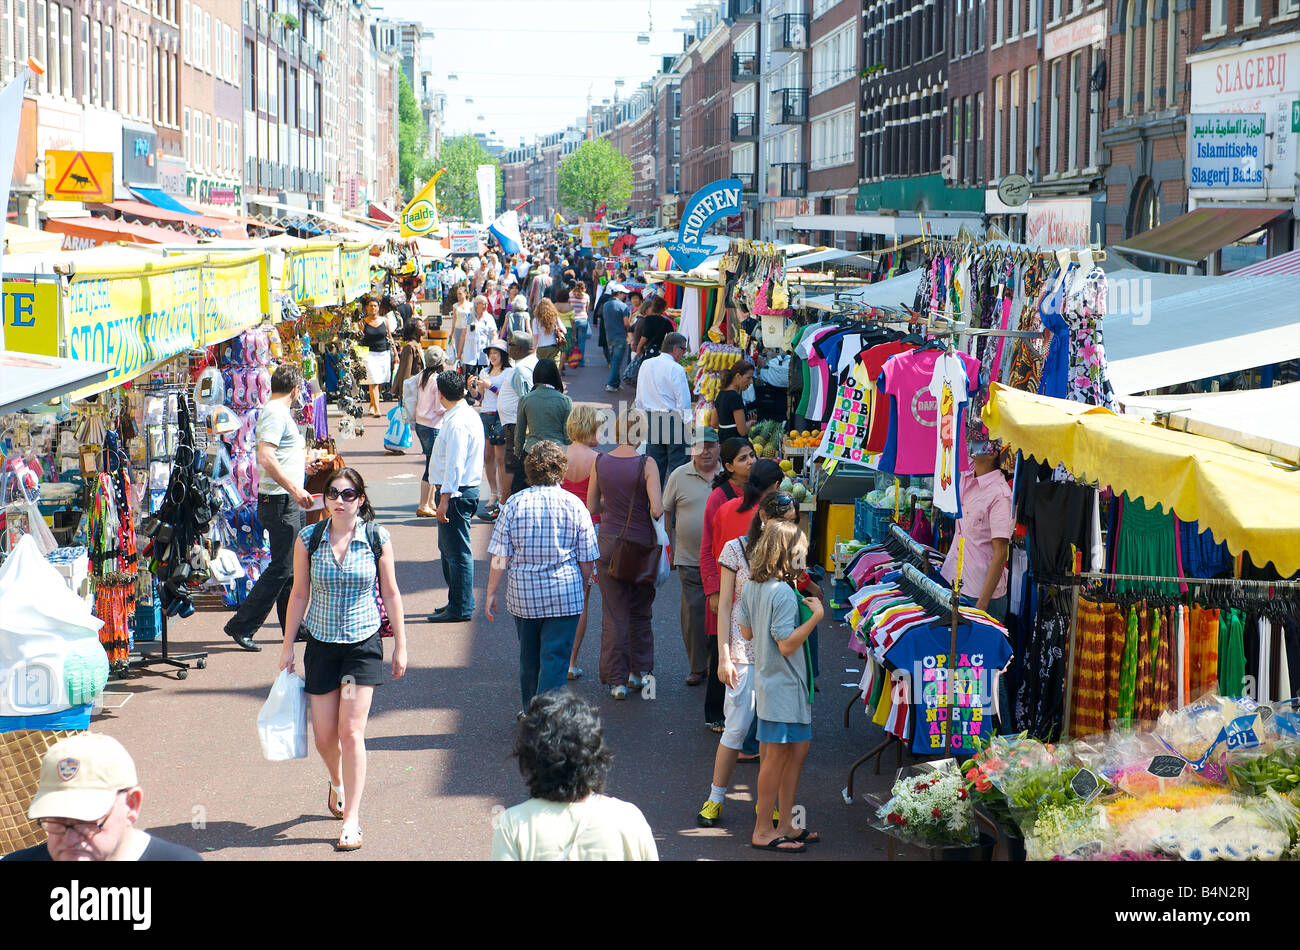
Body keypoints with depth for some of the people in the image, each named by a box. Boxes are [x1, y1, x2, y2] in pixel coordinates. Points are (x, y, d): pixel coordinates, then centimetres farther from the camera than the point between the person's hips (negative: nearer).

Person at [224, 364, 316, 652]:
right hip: (280, 502, -10)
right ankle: (241, 626, -5)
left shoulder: (278, 411, 17)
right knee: (281, 569, -8)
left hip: (289, 502, 10)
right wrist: (294, 489, -28)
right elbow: (265, 457, -27)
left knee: (291, 566, 15)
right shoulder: (276, 412, -15)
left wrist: (302, 463, 47)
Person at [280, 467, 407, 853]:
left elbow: (390, 593, 3)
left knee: (351, 731, -9)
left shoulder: (377, 538, -5)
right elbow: (300, 594, 5)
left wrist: (400, 644, 4)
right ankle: (337, 783, 41)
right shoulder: (308, 539, -3)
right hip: (321, 643, 2)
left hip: (363, 643, -2)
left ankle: (351, 819, -1)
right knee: (324, 734, 7)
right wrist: (288, 646, 7)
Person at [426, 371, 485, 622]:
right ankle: (456, 601, 30)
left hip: (455, 492, -11)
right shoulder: (469, 415, 12)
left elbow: (455, 465, -24)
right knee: (448, 548, 20)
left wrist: (445, 500, -23)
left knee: (457, 551, -3)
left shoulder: (457, 423, -20)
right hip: (466, 488, 11)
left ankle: (461, 608, 3)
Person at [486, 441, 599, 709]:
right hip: (565, 594, -2)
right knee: (555, 662, -1)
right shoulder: (574, 505, -5)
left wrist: (491, 593, 6)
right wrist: (583, 591, 15)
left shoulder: (514, 503, -4)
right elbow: (587, 559, 0)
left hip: (523, 595, 2)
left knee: (528, 659, 18)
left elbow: (500, 557, -4)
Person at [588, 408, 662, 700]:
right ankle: (639, 671, 25)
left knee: (613, 615, 8)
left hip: (609, 542, 2)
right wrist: (648, 511, 2)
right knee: (640, 612, 18)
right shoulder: (646, 464, -14)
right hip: (641, 544, -2)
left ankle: (616, 680, 9)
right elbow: (657, 509, -20)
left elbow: (591, 507, 5)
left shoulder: (600, 463, -4)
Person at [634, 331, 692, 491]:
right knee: (676, 464, -2)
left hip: (651, 419, 6)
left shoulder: (646, 365, 8)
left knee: (655, 462, 12)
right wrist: (689, 424, -7)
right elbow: (683, 401, -12)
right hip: (673, 420, -6)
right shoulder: (676, 369, -12)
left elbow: (640, 399, 14)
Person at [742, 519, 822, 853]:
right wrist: (816, 616, -20)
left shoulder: (751, 588, 5)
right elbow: (787, 644, -24)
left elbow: (747, 632, 14)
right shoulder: (783, 593, -22)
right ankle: (763, 832, 8)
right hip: (783, 685, -10)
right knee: (777, 755, -1)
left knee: (799, 747, 16)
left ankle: (785, 824, 22)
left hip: (766, 681, 10)